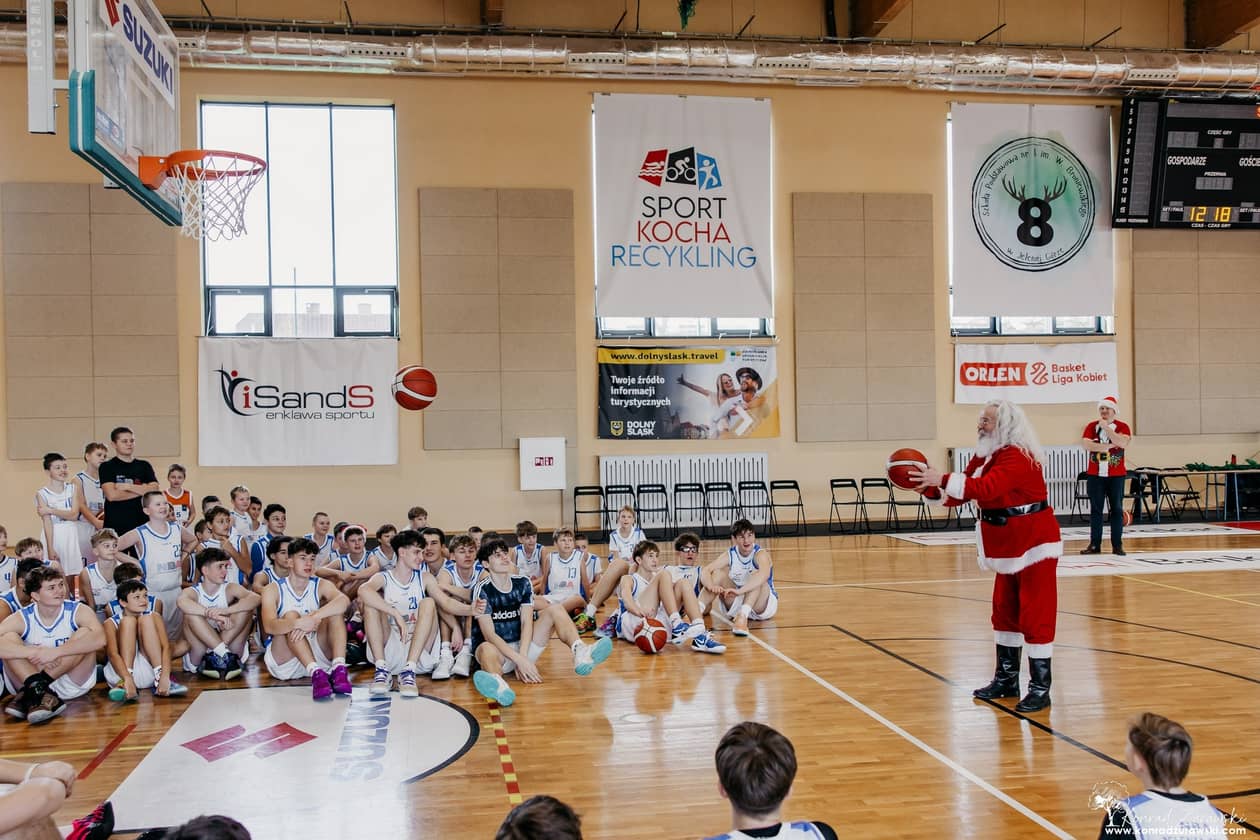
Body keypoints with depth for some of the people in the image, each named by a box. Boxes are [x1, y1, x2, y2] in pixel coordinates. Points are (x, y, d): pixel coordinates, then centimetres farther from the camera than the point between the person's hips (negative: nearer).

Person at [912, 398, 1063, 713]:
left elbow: (987, 488, -36)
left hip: (1034, 543, -10)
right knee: (1005, 613, 15)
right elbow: (957, 495, 5)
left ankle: (1040, 689, 3)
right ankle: (1006, 679, 27)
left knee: (1035, 616, -5)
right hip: (1008, 546, 10)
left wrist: (943, 479, -38)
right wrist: (929, 486, -11)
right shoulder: (984, 457, 7)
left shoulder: (1017, 456, -21)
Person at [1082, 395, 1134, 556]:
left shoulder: (1122, 426, 0)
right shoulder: (1092, 426, 5)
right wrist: (1107, 446, -15)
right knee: (1095, 509, 4)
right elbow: (1086, 444, -10)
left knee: (1117, 509, 2)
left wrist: (1106, 427, -16)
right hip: (1095, 475, 1)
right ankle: (1095, 544, 8)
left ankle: (1117, 545, 8)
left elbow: (1123, 443, -20)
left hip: (1116, 475, -1)